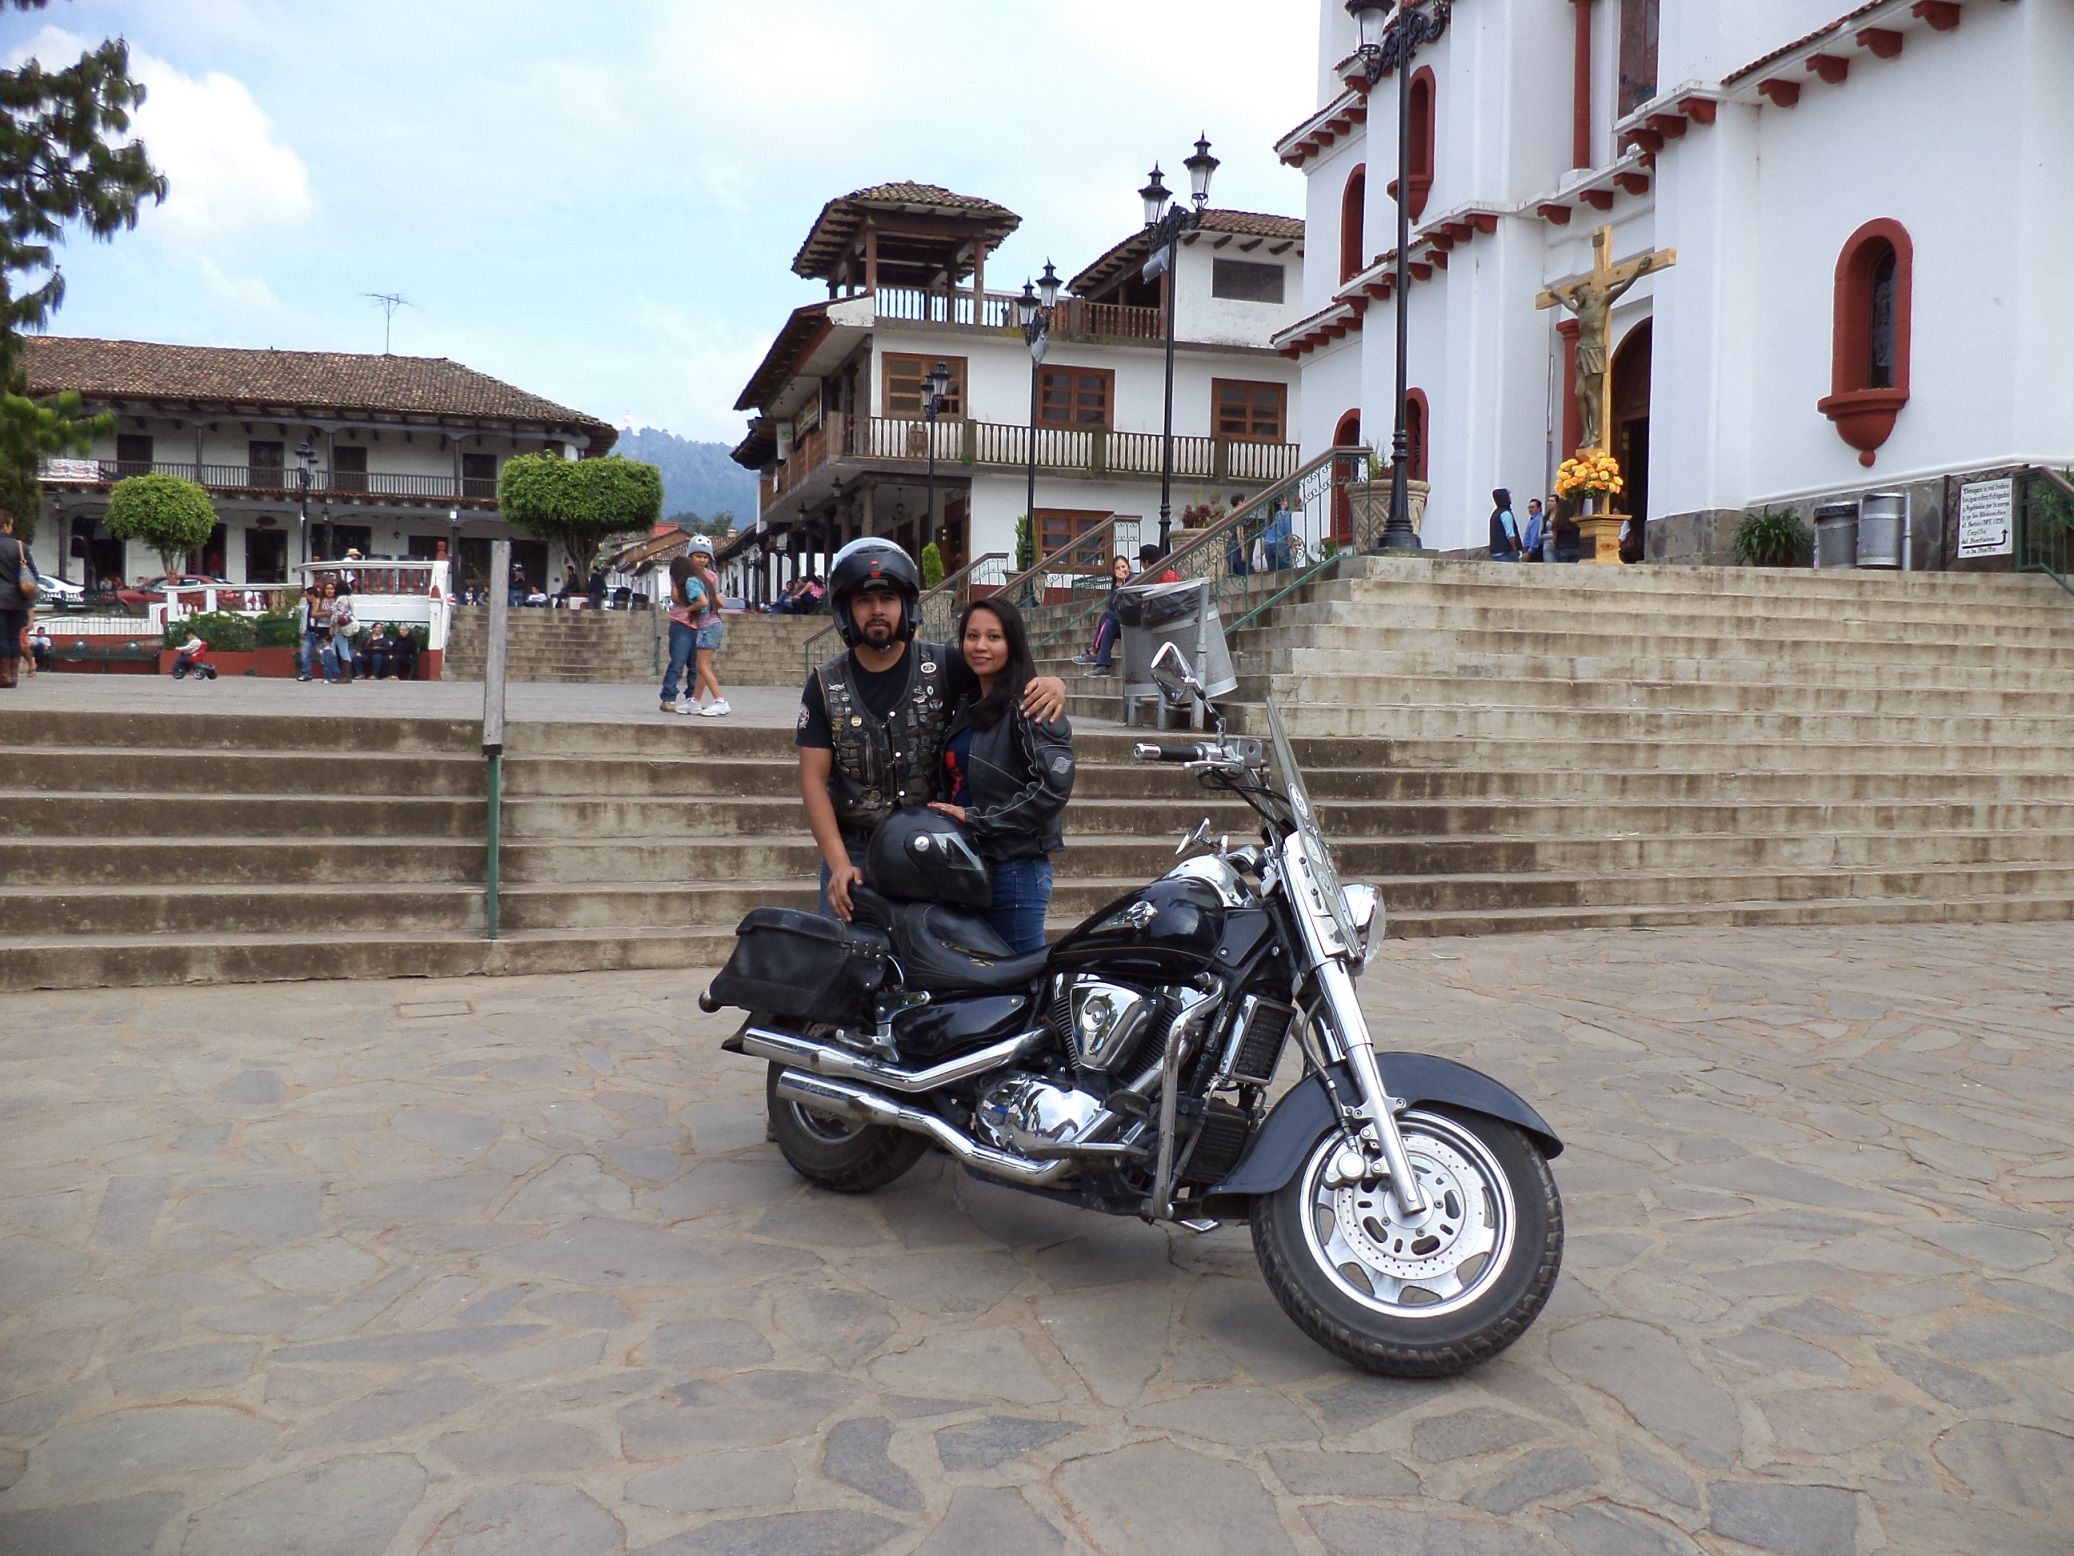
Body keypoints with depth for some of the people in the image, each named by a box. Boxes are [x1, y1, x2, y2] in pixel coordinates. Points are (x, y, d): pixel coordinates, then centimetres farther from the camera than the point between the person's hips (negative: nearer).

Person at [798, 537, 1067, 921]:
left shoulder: (944, 666, -2)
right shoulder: (826, 685, 1)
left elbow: (1014, 673, 5)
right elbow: (814, 779, -3)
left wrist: (1053, 684, -21)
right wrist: (839, 864, -14)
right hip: (852, 851, 1)